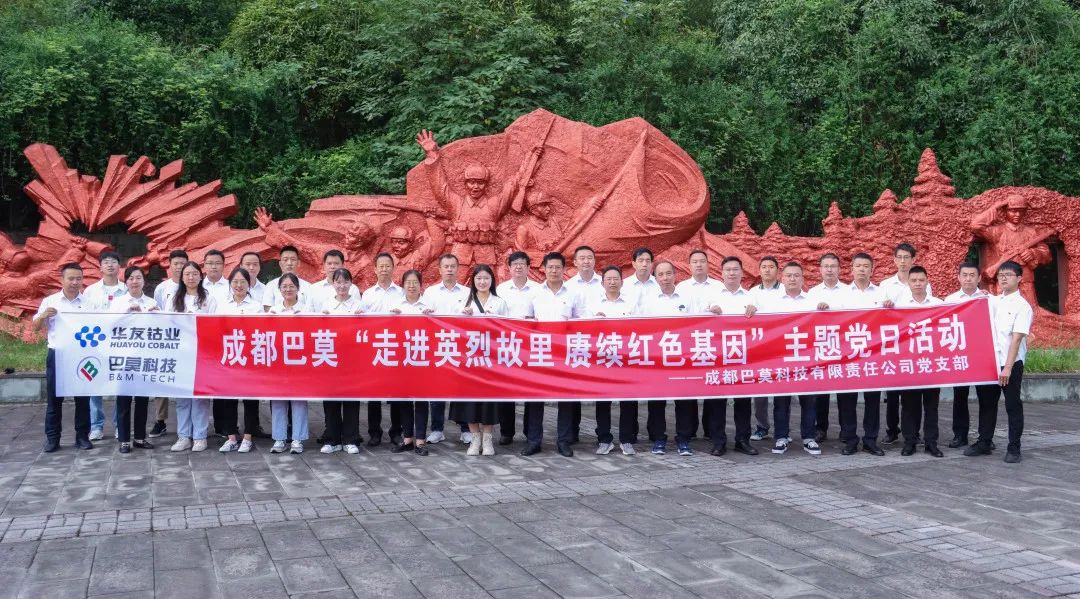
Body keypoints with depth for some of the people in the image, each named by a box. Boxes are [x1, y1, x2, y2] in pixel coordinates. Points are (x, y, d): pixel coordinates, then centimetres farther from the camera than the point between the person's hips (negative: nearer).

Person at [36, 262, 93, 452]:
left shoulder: (88, 303, 6)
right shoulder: (49, 302, 5)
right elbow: (36, 328, 8)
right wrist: (43, 316, -11)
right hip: (57, 355, 0)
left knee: (83, 398, 5)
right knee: (54, 398, 4)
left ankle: (82, 436, 13)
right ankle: (52, 438, 12)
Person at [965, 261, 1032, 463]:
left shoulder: (1022, 306, -7)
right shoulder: (993, 301, 10)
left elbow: (1016, 339, -14)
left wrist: (1008, 368, -18)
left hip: (1011, 364, -6)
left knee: (1013, 406, 2)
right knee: (986, 403, 11)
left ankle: (1014, 448, 10)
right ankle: (984, 443, 22)